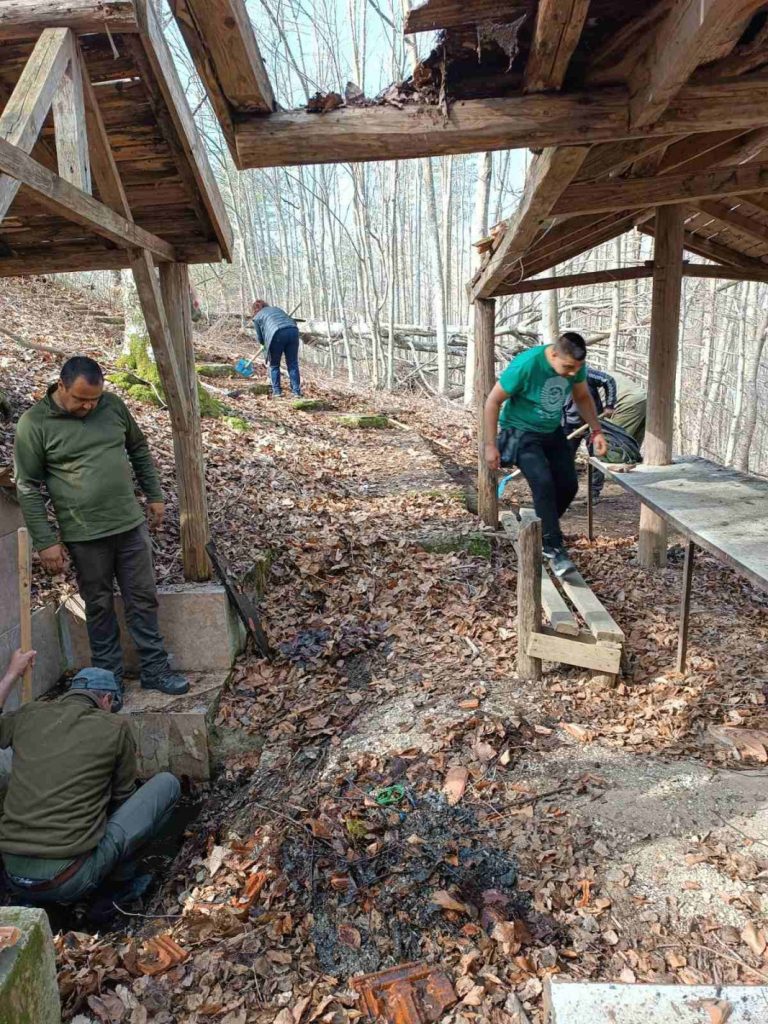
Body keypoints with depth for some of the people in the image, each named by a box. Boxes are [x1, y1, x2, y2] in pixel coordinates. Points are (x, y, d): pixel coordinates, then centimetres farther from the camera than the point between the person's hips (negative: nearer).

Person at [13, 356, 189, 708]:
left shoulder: (113, 405, 0)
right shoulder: (34, 424, -11)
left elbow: (139, 450, 14)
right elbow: (28, 488, -7)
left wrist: (154, 495, 13)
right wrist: (46, 542, -9)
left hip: (131, 524, 3)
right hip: (85, 536, -3)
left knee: (143, 599, 10)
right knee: (100, 606, 10)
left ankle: (154, 670, 23)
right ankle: (109, 677, 26)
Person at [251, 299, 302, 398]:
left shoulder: (257, 317, 21)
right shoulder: (276, 308, 34)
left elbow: (260, 339, 20)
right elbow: (292, 321, 28)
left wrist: (266, 343, 41)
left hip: (277, 334, -4)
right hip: (293, 331, 4)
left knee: (274, 365, 13)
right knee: (293, 364, 8)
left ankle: (277, 391, 14)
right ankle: (297, 391, 6)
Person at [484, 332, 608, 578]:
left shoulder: (576, 366, -12)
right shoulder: (526, 364, -29)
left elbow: (582, 397, 8)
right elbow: (493, 401, -19)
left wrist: (596, 430, -4)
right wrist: (490, 445, -18)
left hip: (553, 432, 6)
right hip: (521, 432, -6)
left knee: (568, 486, 2)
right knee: (543, 484, -23)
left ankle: (540, 530, 26)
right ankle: (554, 549, -14)